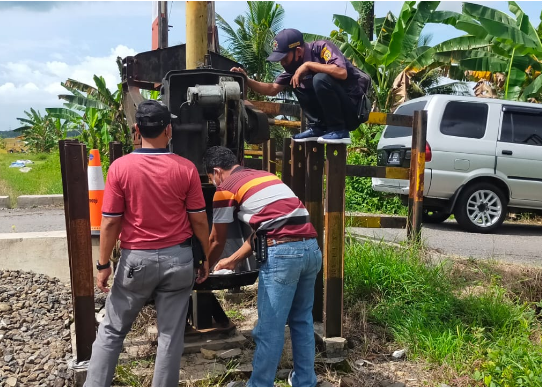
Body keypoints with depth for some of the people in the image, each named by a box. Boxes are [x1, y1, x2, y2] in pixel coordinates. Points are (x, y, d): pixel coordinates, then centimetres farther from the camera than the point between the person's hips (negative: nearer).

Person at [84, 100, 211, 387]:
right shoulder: (186, 168, -7)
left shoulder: (120, 167, -10)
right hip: (178, 258, 1)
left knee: (112, 330, 18)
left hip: (136, 259, 0)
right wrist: (206, 257, 9)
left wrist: (104, 264, 3)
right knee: (171, 334, 12)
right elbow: (199, 220, -3)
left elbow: (111, 222, -8)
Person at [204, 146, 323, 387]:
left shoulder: (226, 188, 4)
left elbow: (216, 242, 12)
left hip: (283, 252, -8)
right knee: (301, 321, 20)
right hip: (311, 247, 8)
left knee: (269, 329, 5)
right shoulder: (266, 176, 25)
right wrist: (232, 262, 39)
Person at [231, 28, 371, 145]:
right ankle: (318, 128, 0)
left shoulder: (321, 47, -16)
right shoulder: (295, 64, 3)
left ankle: (339, 131, -16)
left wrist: (308, 65, -27)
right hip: (338, 110, 8)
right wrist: (246, 80, -6)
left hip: (354, 109, -7)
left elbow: (341, 72, -34)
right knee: (297, 83, 3)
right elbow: (273, 89, 6)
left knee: (321, 79, -28)